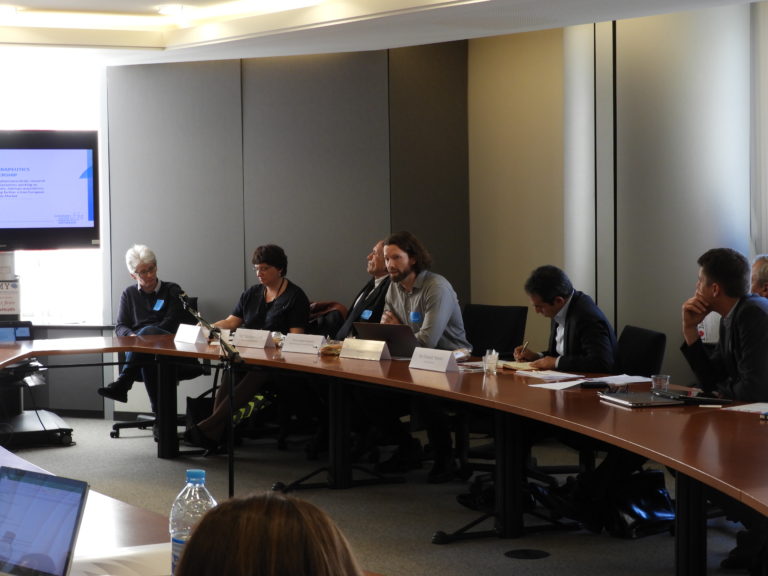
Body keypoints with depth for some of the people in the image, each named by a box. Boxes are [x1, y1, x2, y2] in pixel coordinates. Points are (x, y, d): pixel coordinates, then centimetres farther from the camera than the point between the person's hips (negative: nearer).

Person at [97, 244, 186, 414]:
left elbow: (170, 324, 1)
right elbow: (120, 327, 13)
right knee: (147, 359, -39)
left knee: (148, 332, -39)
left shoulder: (172, 290, 15)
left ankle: (121, 384, -52)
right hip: (135, 349, 2)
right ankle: (160, 412, -46)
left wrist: (140, 336, -14)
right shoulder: (129, 294, 23)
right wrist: (132, 336, -14)